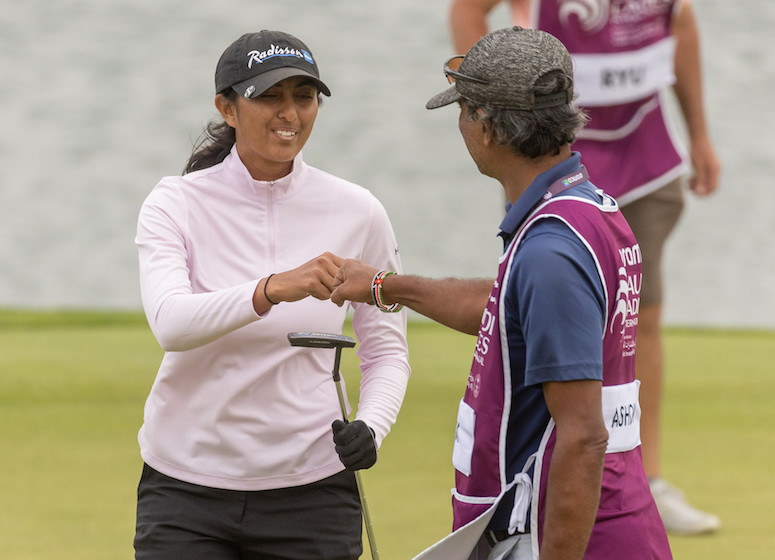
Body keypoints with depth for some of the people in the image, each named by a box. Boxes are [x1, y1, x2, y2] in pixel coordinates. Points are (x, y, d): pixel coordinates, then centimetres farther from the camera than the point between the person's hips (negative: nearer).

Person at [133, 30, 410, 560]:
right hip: (186, 491, -1)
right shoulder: (176, 203, -5)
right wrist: (274, 289, -39)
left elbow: (387, 348, 7)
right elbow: (171, 322, -23)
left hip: (310, 491, 1)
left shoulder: (357, 212, 0)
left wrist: (370, 426, -13)